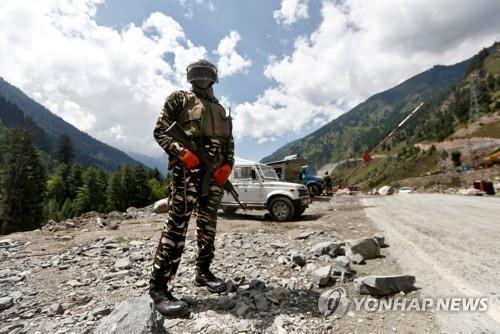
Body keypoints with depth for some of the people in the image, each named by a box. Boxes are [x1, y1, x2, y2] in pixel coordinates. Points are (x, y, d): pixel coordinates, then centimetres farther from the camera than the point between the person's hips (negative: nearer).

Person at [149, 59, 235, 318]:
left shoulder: (220, 109, 26)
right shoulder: (179, 99, 12)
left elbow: (230, 142, 20)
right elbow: (160, 131, 2)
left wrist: (227, 165, 1)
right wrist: (181, 151, -17)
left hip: (215, 170, 6)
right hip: (188, 166, -6)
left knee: (208, 222, 9)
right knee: (178, 221, -14)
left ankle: (203, 271, 22)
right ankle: (159, 287, -9)